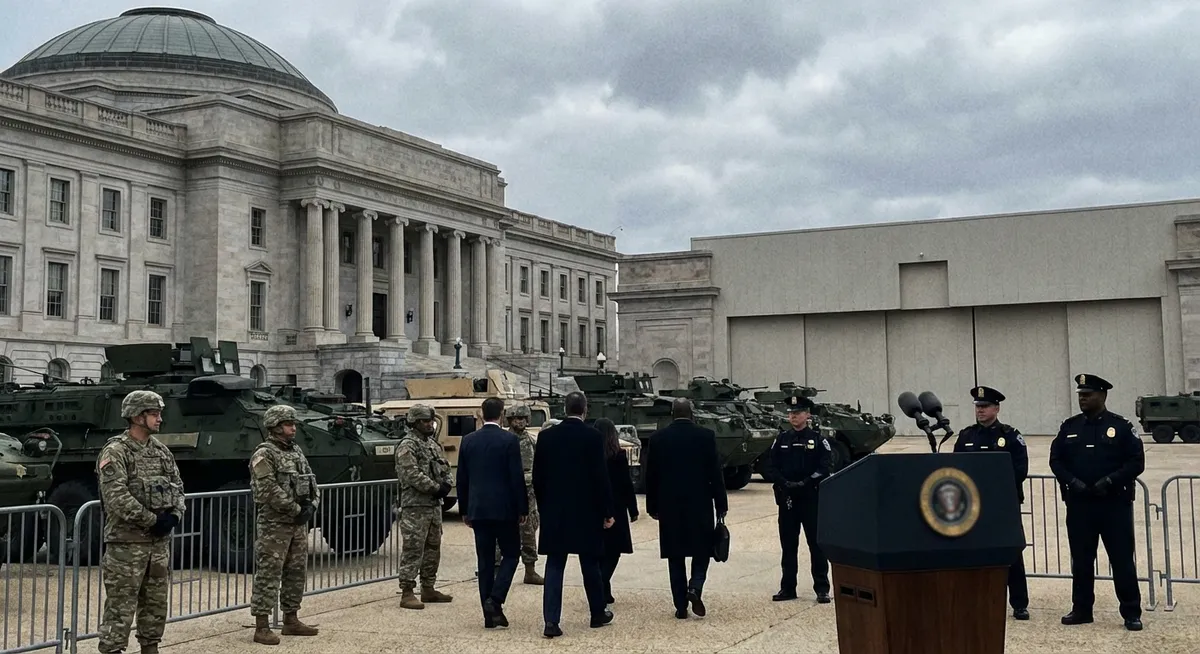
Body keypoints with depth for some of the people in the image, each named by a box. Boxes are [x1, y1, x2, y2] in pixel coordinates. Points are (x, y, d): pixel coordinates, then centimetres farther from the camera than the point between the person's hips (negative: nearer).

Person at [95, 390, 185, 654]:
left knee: (156, 603, 14)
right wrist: (152, 520, -17)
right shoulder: (115, 452, -12)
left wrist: (175, 515, -5)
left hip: (160, 541, 7)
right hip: (127, 542, -7)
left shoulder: (162, 451, 11)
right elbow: (117, 497, -20)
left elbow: (177, 486, 13)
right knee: (121, 606, -4)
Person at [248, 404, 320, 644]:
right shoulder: (264, 454, -11)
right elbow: (269, 491, -20)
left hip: (299, 524, 8)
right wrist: (296, 509, -17)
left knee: (297, 573, 13)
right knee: (268, 575, -5)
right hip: (274, 524, -8)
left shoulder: (296, 451, 14)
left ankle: (291, 620, 24)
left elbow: (312, 482, 15)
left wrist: (312, 505, -3)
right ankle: (262, 627, -1)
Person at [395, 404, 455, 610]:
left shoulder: (433, 443, 16)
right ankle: (407, 593, -4)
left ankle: (428, 589, 25)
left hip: (434, 504, 9)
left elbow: (444, 466, 18)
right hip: (415, 506, -9)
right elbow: (412, 475, -21)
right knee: (412, 550, -8)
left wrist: (446, 484, -2)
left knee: (433, 548, 15)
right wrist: (436, 488, -18)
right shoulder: (407, 446, -12)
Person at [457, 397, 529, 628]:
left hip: (478, 509, 4)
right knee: (511, 554, 9)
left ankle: (490, 614, 10)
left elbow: (462, 479, 9)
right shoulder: (509, 440, -8)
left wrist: (464, 510, 17)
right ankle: (495, 599, -8)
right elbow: (517, 477, -9)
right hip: (504, 508, -4)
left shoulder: (468, 440, 5)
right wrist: (522, 509, -1)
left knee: (485, 560, 8)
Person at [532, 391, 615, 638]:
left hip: (554, 512, 2)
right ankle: (598, 614, 26)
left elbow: (537, 476, 5)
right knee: (590, 564, 12)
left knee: (554, 566, 2)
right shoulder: (593, 437, -9)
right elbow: (601, 477, -9)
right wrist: (607, 511, -2)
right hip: (586, 512, -2)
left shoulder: (546, 436, 1)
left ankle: (551, 621, -6)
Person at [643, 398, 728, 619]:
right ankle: (695, 587, -10)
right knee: (702, 549, 13)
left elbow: (651, 476, 3)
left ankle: (681, 606, 8)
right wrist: (721, 505, 1)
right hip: (700, 503, -1)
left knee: (675, 555, 8)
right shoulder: (706, 435, -5)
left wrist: (653, 507, 11)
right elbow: (715, 473, -5)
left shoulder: (658, 438, 0)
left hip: (669, 505, 2)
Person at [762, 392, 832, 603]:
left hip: (812, 500, -3)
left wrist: (805, 483, -18)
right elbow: (769, 469, 3)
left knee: (817, 544, 1)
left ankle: (822, 588, 8)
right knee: (788, 545, 8)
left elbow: (825, 469, -9)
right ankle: (788, 588, 17)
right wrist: (784, 483, -13)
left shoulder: (818, 440, 0)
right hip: (786, 499, 3)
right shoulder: (781, 440, 8)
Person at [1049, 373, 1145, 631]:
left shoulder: (1122, 426, -2)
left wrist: (1110, 480, -17)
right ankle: (1081, 609, 18)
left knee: (1122, 559, 1)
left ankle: (1131, 613, 10)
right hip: (1078, 503, 3)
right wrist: (1072, 481, -10)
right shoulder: (1069, 426, 7)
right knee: (1081, 559, 8)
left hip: (1115, 503, -3)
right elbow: (1056, 460, 7)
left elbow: (1137, 462, -5)